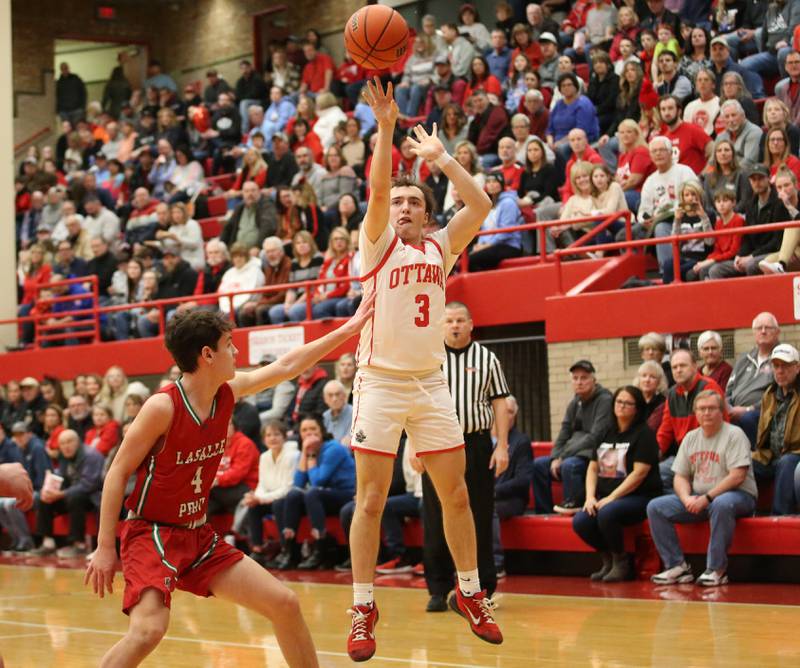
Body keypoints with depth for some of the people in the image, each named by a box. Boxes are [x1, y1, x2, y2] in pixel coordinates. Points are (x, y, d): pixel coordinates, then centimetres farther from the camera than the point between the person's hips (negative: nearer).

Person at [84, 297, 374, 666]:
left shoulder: (227, 393, 0)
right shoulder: (162, 407, -20)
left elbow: (285, 366, 13)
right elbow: (118, 473, -15)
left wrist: (348, 329, 17)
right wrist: (104, 548, -17)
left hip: (199, 535, 8)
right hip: (151, 535, -8)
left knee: (284, 603, 5)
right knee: (148, 630, -29)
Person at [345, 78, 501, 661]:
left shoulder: (440, 248, 11)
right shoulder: (378, 243, 3)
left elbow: (480, 205, -2)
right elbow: (377, 188, -15)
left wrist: (439, 155, 1)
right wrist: (386, 125, -20)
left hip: (431, 383, 3)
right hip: (381, 381, -3)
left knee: (456, 494, 5)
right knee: (371, 499, -3)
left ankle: (471, 593, 20)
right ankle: (364, 609, 4)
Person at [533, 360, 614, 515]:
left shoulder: (605, 401, -11)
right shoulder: (575, 403, 15)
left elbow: (595, 437, -18)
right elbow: (564, 432, 14)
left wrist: (563, 456, -16)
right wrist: (555, 458, -5)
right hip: (574, 453, 9)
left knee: (569, 465, -35)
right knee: (538, 464, -2)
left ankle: (573, 507, -25)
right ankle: (545, 513, 2)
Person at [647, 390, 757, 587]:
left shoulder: (733, 434, -7)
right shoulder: (690, 438, 13)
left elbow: (738, 476, -17)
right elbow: (680, 476, 11)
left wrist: (707, 498, -20)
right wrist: (687, 499, -11)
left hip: (739, 495, -6)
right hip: (698, 499, 6)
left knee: (721, 505, -42)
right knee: (655, 507, -9)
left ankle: (717, 570, -31)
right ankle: (677, 566, -10)